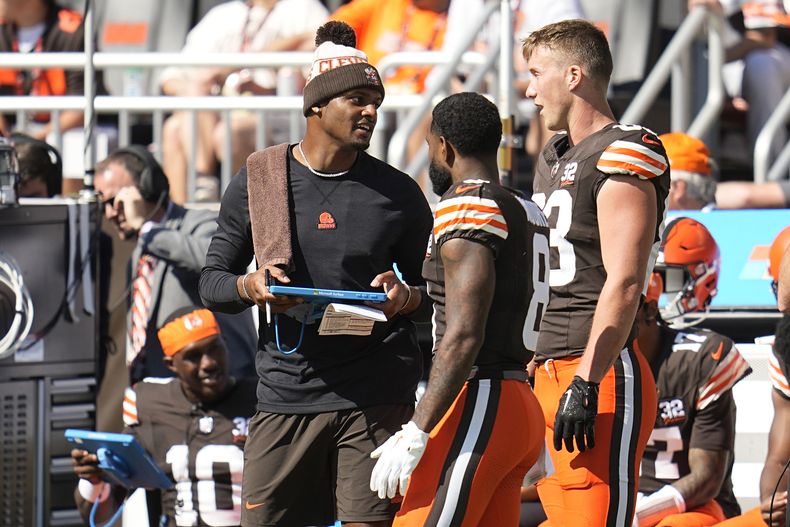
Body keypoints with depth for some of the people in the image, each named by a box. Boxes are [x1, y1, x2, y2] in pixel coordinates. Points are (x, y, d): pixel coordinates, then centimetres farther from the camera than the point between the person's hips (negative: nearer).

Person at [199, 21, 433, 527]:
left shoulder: (399, 193, 7)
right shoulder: (258, 180, 6)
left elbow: (435, 291, 15)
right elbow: (212, 282, 11)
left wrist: (408, 297, -8)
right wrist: (250, 287, -11)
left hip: (376, 399, -1)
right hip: (286, 387, 1)